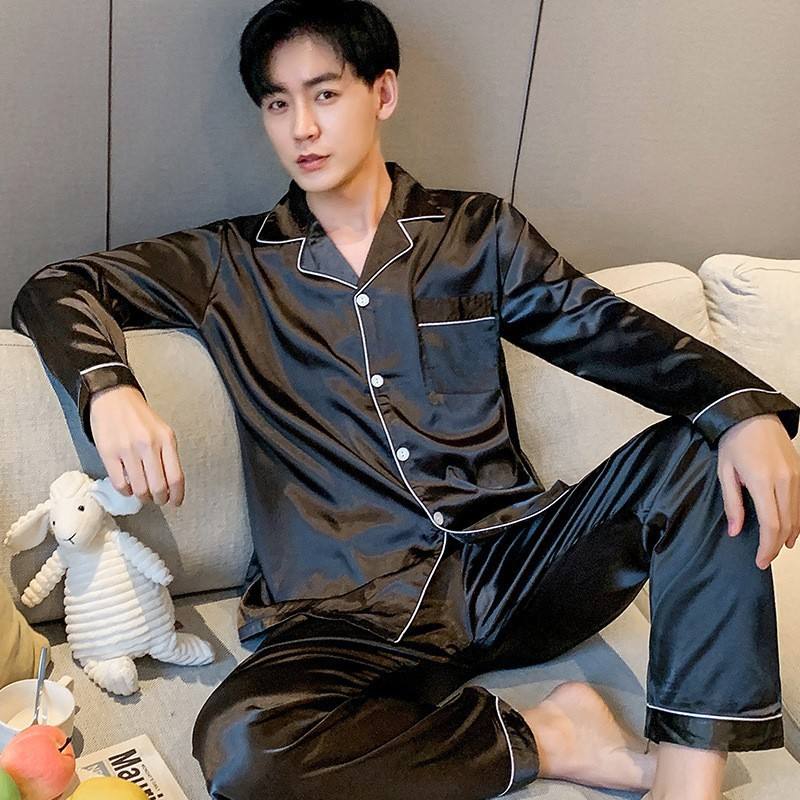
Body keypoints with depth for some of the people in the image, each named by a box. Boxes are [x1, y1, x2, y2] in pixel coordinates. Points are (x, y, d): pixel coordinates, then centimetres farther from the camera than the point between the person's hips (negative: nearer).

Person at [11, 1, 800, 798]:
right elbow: (53, 289, 8)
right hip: (353, 612, -1)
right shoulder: (231, 265, 8)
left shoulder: (481, 233, 11)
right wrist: (109, 392, -16)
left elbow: (611, 333, 3)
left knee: (708, 450, -19)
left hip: (512, 567, 2)